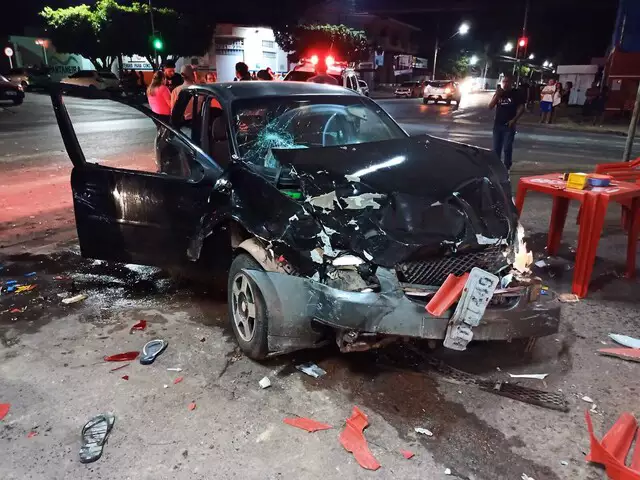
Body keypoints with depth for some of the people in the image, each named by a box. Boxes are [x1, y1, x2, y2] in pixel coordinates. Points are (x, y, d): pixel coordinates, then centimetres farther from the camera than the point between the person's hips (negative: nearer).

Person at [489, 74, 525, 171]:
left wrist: (514, 120, -16)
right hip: (497, 124, 4)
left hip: (509, 125, -4)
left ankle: (506, 167, 4)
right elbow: (490, 106, 1)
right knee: (496, 148, 8)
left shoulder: (516, 94, -1)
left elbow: (521, 108, -4)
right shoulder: (499, 93, 9)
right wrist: (497, 95, -12)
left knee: (507, 148, -5)